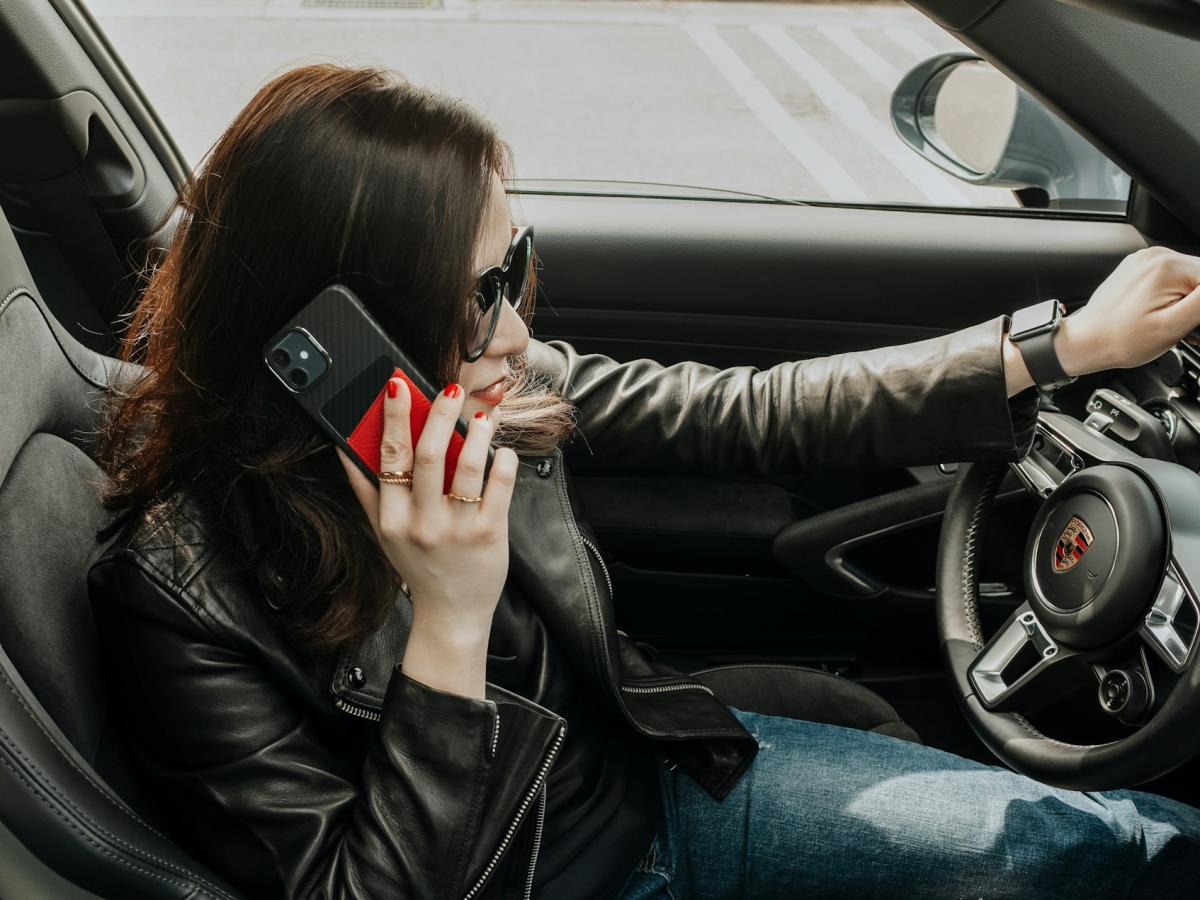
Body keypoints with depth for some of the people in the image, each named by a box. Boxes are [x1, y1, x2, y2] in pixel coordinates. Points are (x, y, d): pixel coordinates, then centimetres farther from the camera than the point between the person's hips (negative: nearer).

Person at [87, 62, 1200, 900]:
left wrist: (1069, 343, 0)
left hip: (669, 778, 6)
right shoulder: (182, 592, -25)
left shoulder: (497, 387, -10)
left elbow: (745, 416, 0)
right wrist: (450, 625, -35)